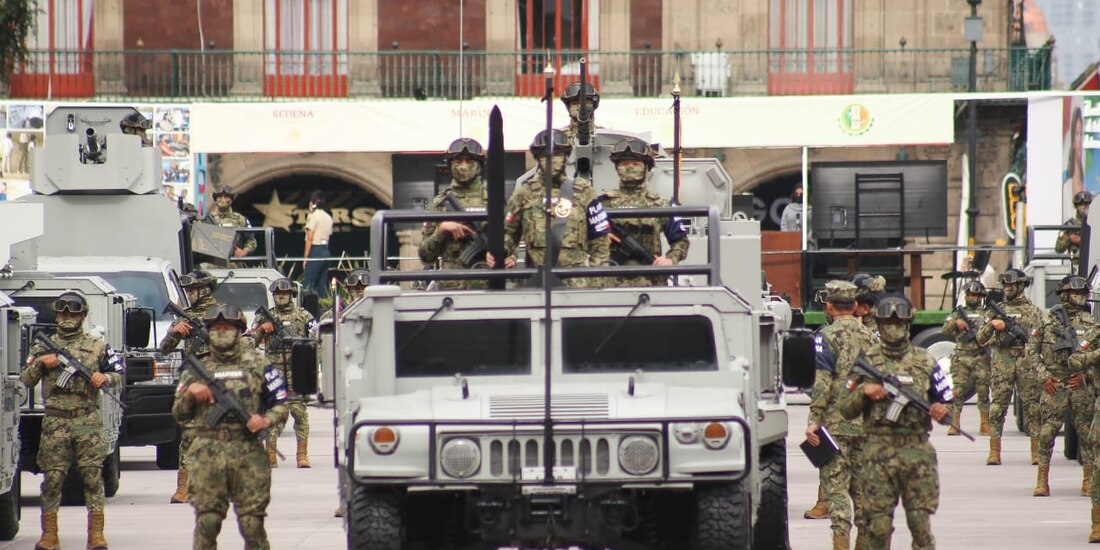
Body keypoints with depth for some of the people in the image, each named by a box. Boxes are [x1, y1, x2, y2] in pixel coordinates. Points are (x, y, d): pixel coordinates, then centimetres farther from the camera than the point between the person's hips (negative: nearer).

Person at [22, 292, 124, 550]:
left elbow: (120, 374, 12)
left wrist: (105, 377, -10)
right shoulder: (44, 346, 12)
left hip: (88, 422, -1)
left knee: (93, 476, -4)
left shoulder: (98, 347, 9)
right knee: (52, 478, 0)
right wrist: (40, 363, -6)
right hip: (55, 423, 1)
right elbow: (26, 380, 12)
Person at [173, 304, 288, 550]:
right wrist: (190, 394, -3)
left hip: (248, 453, -1)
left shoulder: (257, 364, 9)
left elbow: (281, 406, 11)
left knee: (252, 522, -2)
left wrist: (265, 420, -9)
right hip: (208, 454, 1)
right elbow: (179, 415, 16)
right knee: (207, 521, -3)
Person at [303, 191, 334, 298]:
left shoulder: (313, 216, -7)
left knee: (308, 285, -7)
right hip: (326, 251, 7)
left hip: (315, 250, -7)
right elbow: (329, 236, 13)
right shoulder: (328, 217, 15)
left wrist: (306, 257, -10)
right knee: (323, 286, 9)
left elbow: (310, 238, -12)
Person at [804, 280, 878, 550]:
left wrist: (813, 419, -15)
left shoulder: (826, 337, -8)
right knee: (863, 486, 12)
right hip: (866, 424, 6)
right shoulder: (869, 336, 11)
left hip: (835, 424, -6)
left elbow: (822, 383, -15)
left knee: (835, 486, -5)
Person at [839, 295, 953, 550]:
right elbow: (846, 410, 10)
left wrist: (942, 410, -12)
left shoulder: (925, 362, 9)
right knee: (878, 526, -1)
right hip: (877, 454, 0)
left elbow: (947, 401, 12)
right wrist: (863, 392, -9)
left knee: (921, 523, -1)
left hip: (917, 451, 0)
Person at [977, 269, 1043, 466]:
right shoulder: (997, 310, 13)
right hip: (1001, 363, 1)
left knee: (1032, 406, -2)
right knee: (997, 406, -5)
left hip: (1026, 363, -1)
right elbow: (981, 340, 10)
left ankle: (1036, 451, 2)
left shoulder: (1033, 312, 10)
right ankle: (994, 452, -4)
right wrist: (991, 325, -9)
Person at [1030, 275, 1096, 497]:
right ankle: (1042, 480, 0)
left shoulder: (1090, 322, 8)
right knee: (1047, 431, -6)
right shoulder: (1047, 320, 4)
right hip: (1054, 385, -2)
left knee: (1087, 431, 2)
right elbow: (1032, 350, 6)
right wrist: (1044, 376, -4)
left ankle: (1088, 480, 10)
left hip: (1081, 385, 2)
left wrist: (1085, 373, -6)